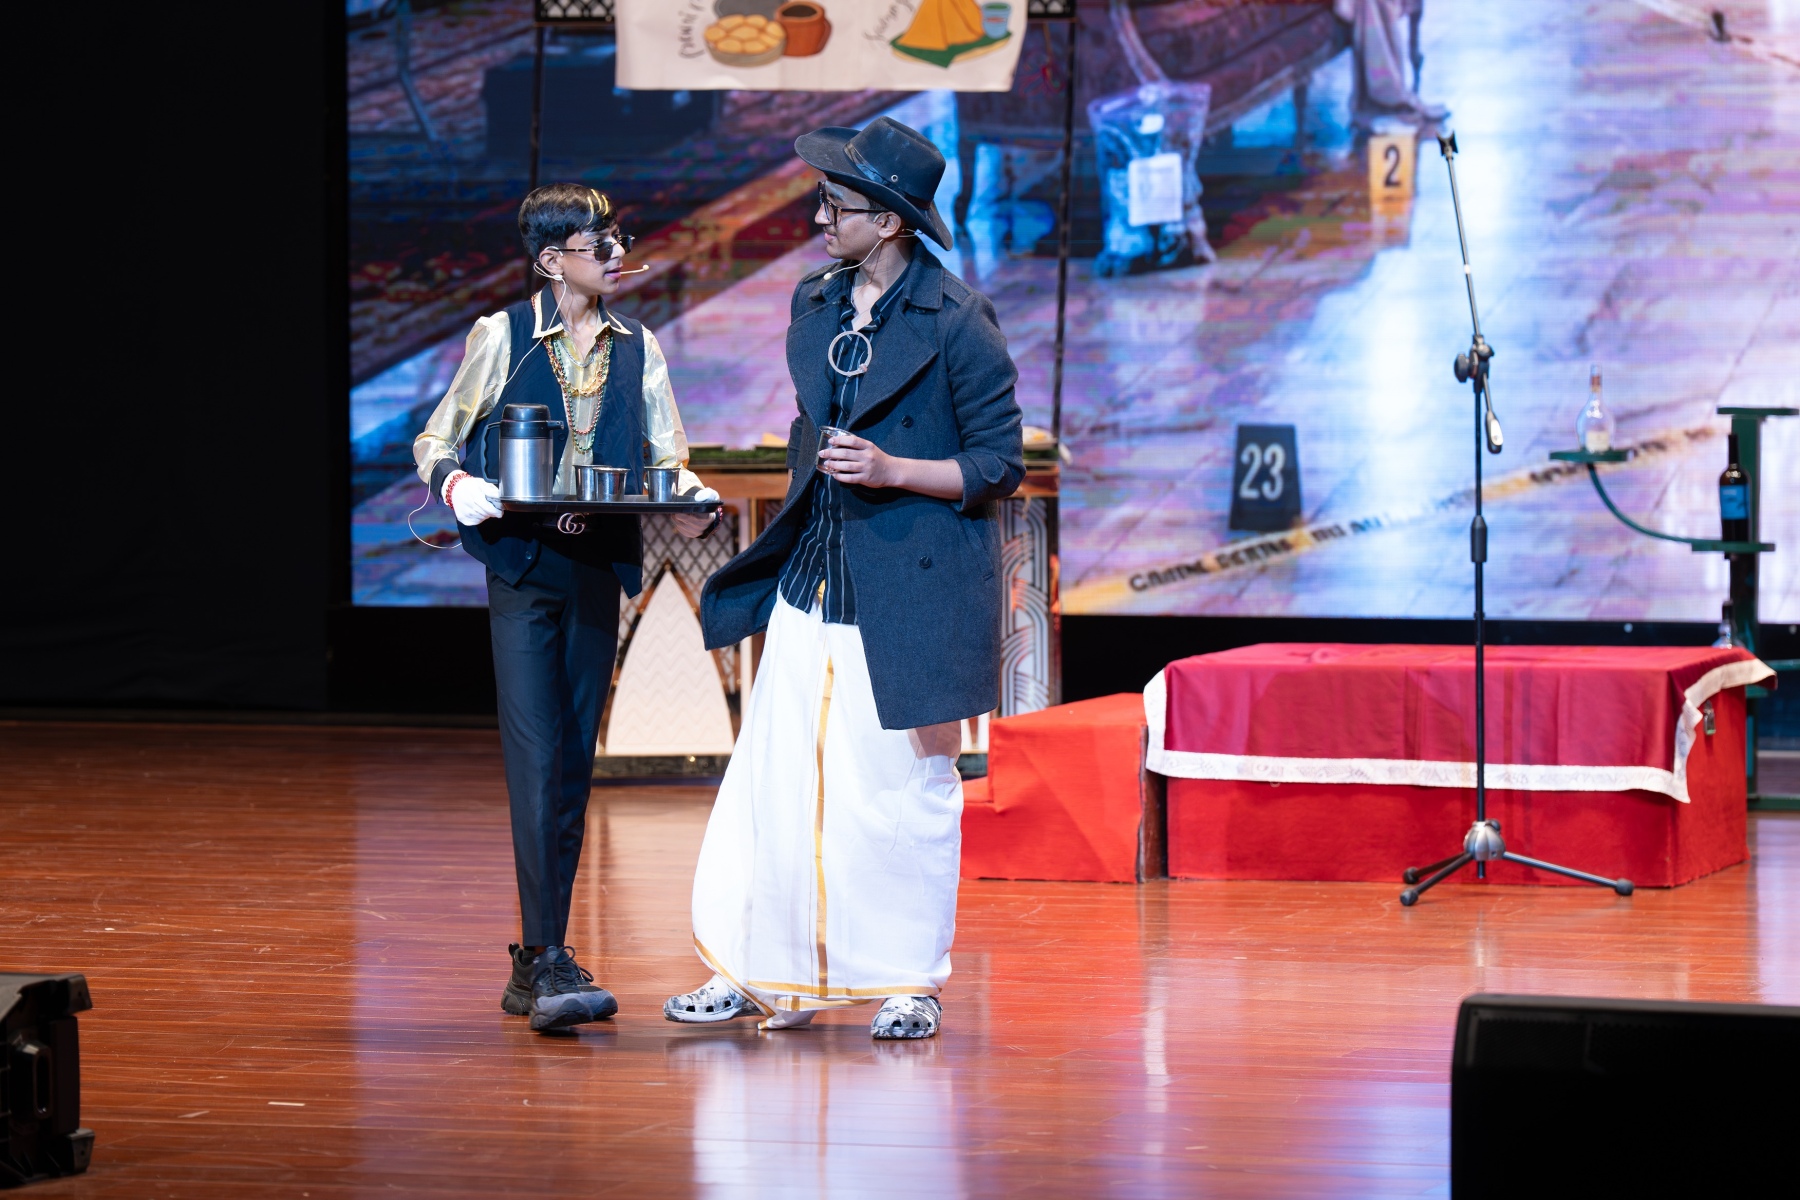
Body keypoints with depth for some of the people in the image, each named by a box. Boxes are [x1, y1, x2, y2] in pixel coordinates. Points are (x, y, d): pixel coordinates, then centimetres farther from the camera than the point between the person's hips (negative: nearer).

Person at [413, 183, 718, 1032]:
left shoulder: (635, 348, 10)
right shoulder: (502, 338, 0)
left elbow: (667, 459, 10)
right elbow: (436, 442, 4)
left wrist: (690, 497, -13)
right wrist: (459, 486, -19)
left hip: (599, 571, 4)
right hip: (523, 571, -4)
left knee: (575, 768, 6)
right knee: (537, 762, -13)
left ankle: (534, 966, 13)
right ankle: (548, 962, -18)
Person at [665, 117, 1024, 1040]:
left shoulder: (954, 321, -10)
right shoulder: (813, 305, 10)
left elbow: (999, 466, -8)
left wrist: (892, 470, -19)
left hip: (912, 585, -6)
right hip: (816, 579, 6)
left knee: (908, 783, 2)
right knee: (780, 776, 3)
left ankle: (914, 981, 13)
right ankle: (769, 973, 11)